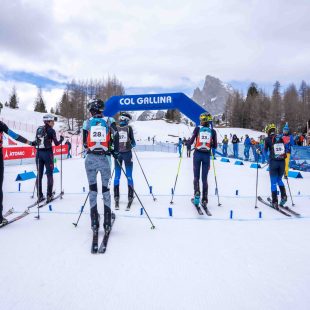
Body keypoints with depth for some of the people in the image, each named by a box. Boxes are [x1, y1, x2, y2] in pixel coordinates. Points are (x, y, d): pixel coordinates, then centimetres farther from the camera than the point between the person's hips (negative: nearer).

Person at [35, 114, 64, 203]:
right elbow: (56, 143, -6)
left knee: (39, 175, 10)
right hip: (48, 153, -5)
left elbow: (36, 141, 9)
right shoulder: (51, 130, -8)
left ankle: (39, 196, 12)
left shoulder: (39, 129, 7)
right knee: (49, 175, 4)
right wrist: (61, 139, 12)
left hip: (39, 153, 5)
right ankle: (49, 195, 6)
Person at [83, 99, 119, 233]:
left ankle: (94, 223, 9)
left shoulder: (87, 122, 7)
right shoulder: (109, 120, 4)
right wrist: (115, 152, 3)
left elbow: (85, 143, 9)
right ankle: (107, 222, 9)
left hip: (90, 158, 1)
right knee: (105, 188, 9)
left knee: (92, 188, 8)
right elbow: (116, 137, -10)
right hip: (105, 158, 0)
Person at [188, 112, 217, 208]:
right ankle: (204, 200, 10)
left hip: (197, 154, -1)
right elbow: (215, 146, 4)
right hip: (207, 156, 1)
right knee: (204, 178, 9)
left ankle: (197, 193, -9)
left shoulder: (197, 129, -3)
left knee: (196, 176, 12)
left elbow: (191, 142, -5)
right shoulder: (213, 131, 1)